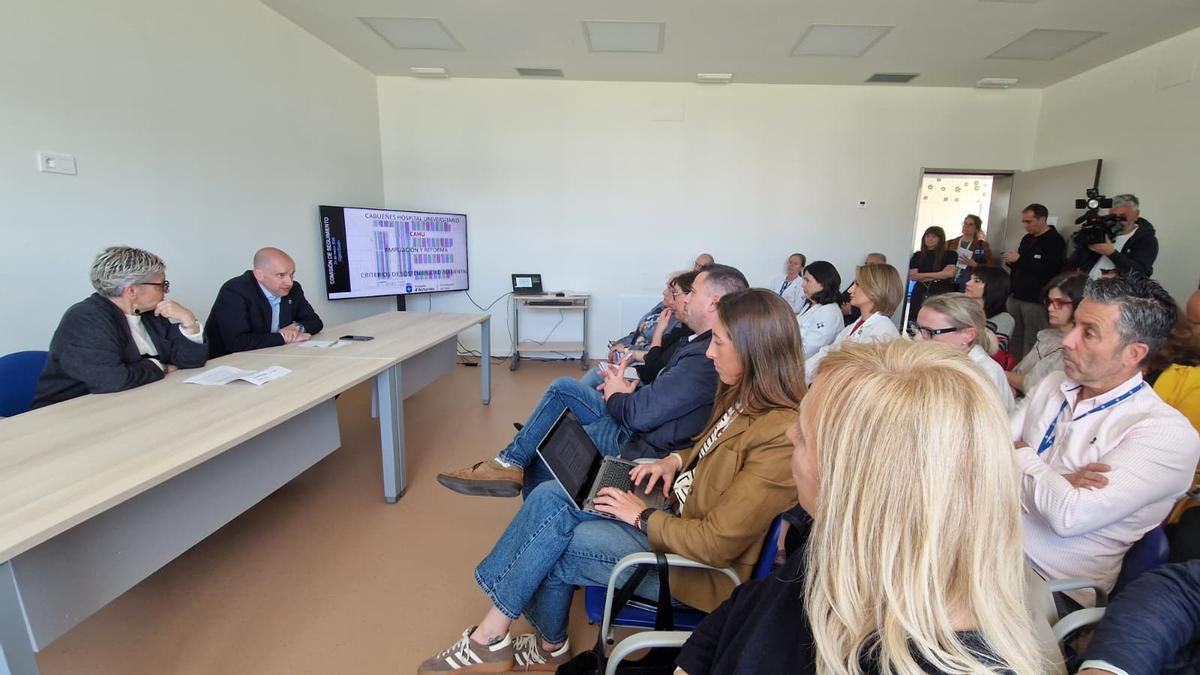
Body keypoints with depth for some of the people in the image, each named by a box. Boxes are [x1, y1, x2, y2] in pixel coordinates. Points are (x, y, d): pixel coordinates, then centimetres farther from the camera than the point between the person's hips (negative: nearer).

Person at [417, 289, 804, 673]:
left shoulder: (779, 434, -27)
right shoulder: (742, 397, 0)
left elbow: (717, 543, -26)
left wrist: (642, 517, -15)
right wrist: (674, 460, 1)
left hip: (697, 567, -8)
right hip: (677, 513, 8)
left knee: (554, 548, -8)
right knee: (549, 499, -6)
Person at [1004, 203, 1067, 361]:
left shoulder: (1055, 241, -7)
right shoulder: (1027, 238, 16)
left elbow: (1048, 270, -20)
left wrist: (1019, 259, -17)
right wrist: (1011, 262, 6)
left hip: (1035, 300, -7)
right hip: (1016, 295, 7)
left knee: (1032, 342, -6)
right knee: (1013, 338, 7)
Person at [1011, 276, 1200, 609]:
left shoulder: (1165, 433, -13)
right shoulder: (1052, 385, 7)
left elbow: (1069, 516, -24)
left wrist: (1021, 455, -7)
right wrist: (1055, 483, -16)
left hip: (1055, 585, -5)